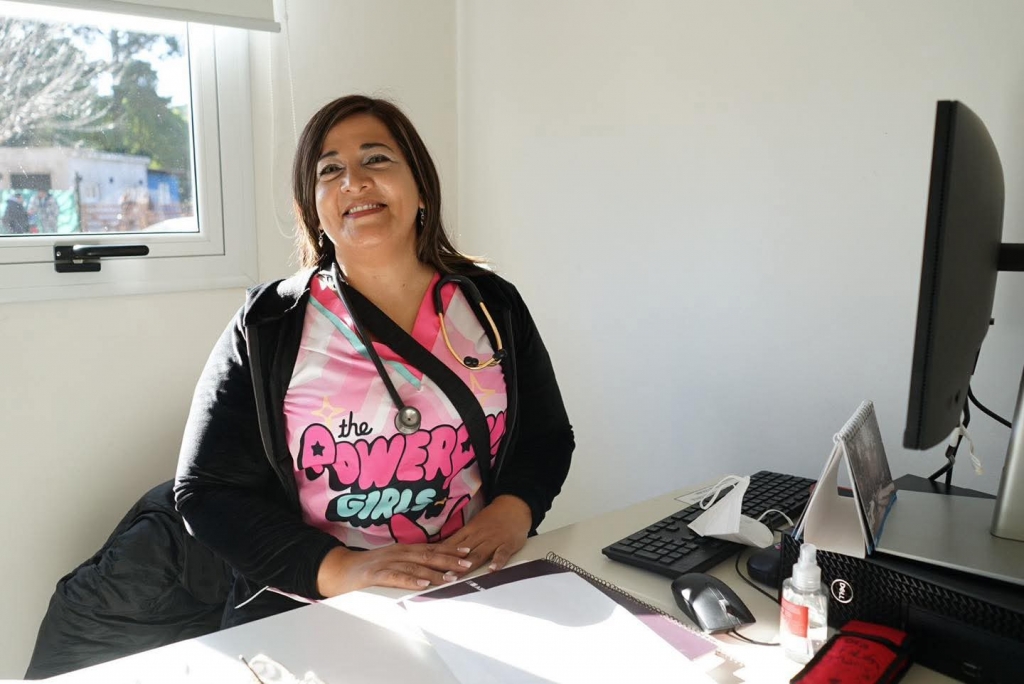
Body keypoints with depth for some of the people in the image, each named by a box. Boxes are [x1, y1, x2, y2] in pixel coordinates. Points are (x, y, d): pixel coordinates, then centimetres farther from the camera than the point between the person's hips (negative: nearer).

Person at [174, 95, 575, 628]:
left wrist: (511, 511, -9)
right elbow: (207, 491, -2)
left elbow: (548, 438, 13)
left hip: (477, 599, 4)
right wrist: (341, 569, -16)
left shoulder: (494, 306, 6)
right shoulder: (266, 328, -1)